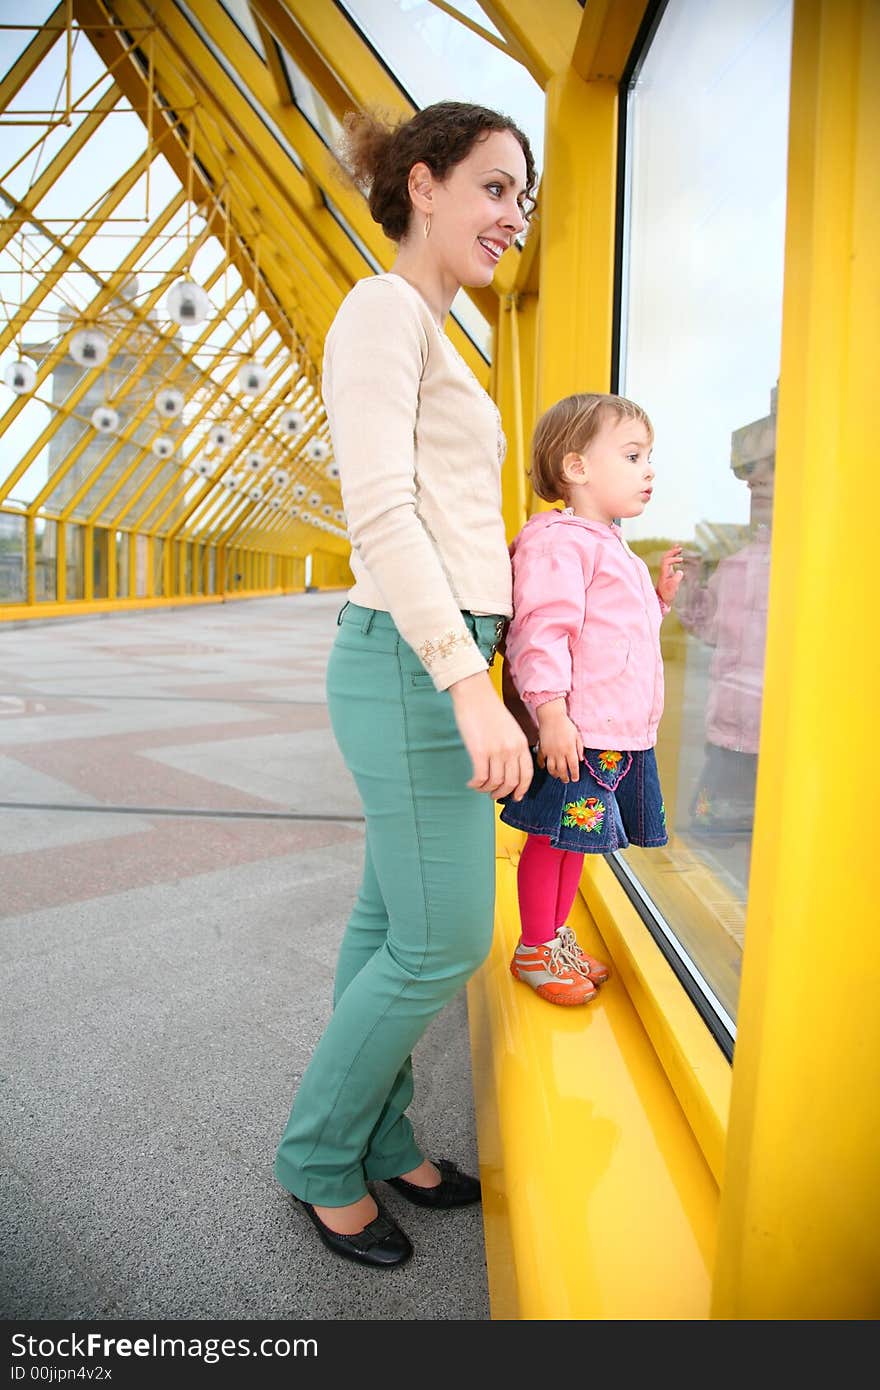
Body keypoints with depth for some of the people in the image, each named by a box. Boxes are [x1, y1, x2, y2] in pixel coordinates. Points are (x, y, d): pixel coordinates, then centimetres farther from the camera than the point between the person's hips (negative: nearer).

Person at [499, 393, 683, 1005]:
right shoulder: (558, 539, -13)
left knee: (575, 838, 19)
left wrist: (660, 597, 16)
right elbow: (541, 631, -22)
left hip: (622, 733, 10)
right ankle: (535, 949, 19)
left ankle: (558, 936, 33)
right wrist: (551, 714, -27)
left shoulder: (611, 545, 20)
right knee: (552, 836, 3)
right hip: (576, 734, -10)